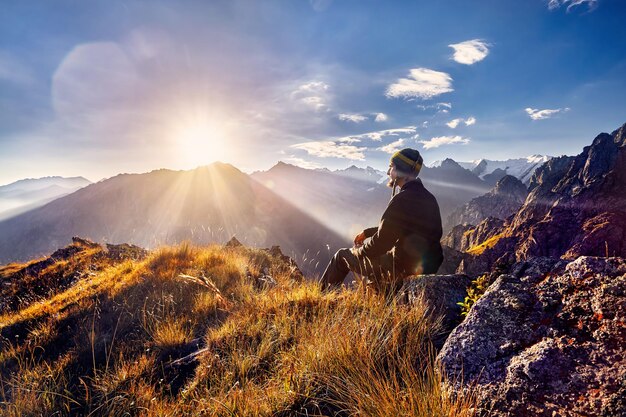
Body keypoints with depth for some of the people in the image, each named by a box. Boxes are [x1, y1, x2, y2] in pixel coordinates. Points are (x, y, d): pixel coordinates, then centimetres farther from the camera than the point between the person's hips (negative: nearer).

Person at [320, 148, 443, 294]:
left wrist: (358, 251, -2)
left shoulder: (402, 199, -23)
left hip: (403, 271, -8)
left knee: (342, 255, 8)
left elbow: (382, 241, -21)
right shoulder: (429, 198, 7)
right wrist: (367, 232, 19)